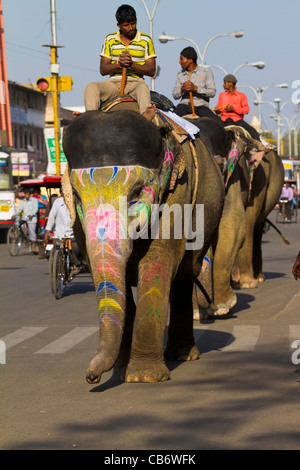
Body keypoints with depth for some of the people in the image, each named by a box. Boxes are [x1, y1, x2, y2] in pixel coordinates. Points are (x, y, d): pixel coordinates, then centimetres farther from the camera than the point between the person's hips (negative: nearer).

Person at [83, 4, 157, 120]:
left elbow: (151, 71, 2)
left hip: (135, 82, -2)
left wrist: (132, 64, -15)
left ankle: (145, 116, -69)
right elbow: (103, 70, 7)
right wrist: (118, 64, -14)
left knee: (143, 88, -38)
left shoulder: (146, 40, 7)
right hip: (113, 82, 2)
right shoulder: (110, 39, 11)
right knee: (91, 87, -27)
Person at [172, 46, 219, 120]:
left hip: (201, 105, -2)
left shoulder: (206, 72, 6)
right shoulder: (180, 74, 17)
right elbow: (175, 96, 13)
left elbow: (212, 92, -4)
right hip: (184, 105, 2)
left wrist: (195, 88, -17)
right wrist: (182, 89, -10)